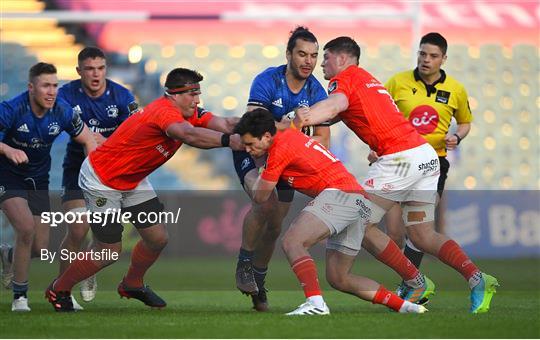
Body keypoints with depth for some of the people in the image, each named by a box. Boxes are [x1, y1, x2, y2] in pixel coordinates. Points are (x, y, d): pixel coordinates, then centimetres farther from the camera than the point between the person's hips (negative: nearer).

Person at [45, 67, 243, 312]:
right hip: (101, 180, -9)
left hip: (133, 180, 9)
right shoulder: (164, 111, -32)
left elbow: (224, 124, -17)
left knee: (157, 239, 8)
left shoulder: (190, 114, -4)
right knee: (109, 252, -4)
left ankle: (132, 285, 35)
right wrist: (228, 140, -61)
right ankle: (58, 290, 17)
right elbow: (189, 135, -52)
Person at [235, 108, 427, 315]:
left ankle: (315, 302, -38)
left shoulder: (280, 148, -6)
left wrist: (259, 175, 21)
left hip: (339, 195, -10)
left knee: (292, 242, -20)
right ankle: (405, 306, 10)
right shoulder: (290, 135, 19)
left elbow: (260, 197, 2)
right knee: (337, 277, 12)